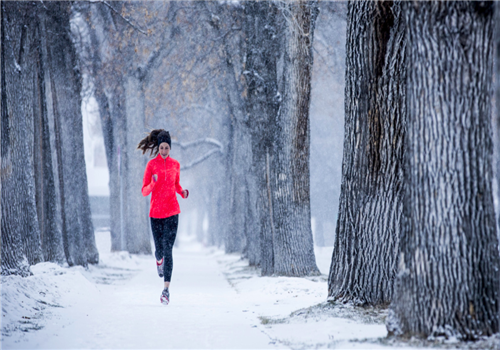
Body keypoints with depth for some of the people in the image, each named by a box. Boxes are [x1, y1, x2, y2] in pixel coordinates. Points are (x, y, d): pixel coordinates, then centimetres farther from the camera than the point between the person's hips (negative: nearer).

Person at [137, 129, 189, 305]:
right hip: (156, 212, 0)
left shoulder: (175, 165, 6)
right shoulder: (151, 164, -1)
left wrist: (182, 192, 1)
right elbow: (144, 191, -2)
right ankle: (159, 260, 48)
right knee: (159, 249, 7)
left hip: (172, 211, 0)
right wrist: (153, 183, -22)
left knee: (168, 250, -10)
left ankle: (166, 289, -13)